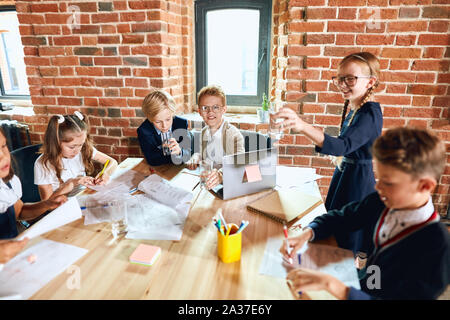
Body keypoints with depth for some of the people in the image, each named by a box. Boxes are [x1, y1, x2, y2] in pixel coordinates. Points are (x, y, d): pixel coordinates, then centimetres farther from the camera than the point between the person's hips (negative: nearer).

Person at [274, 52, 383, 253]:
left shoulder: (370, 114, -26)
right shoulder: (352, 105, 3)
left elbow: (343, 145, -45)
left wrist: (303, 127, -58)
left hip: (358, 180, -9)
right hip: (343, 174, 10)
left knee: (347, 245, 5)